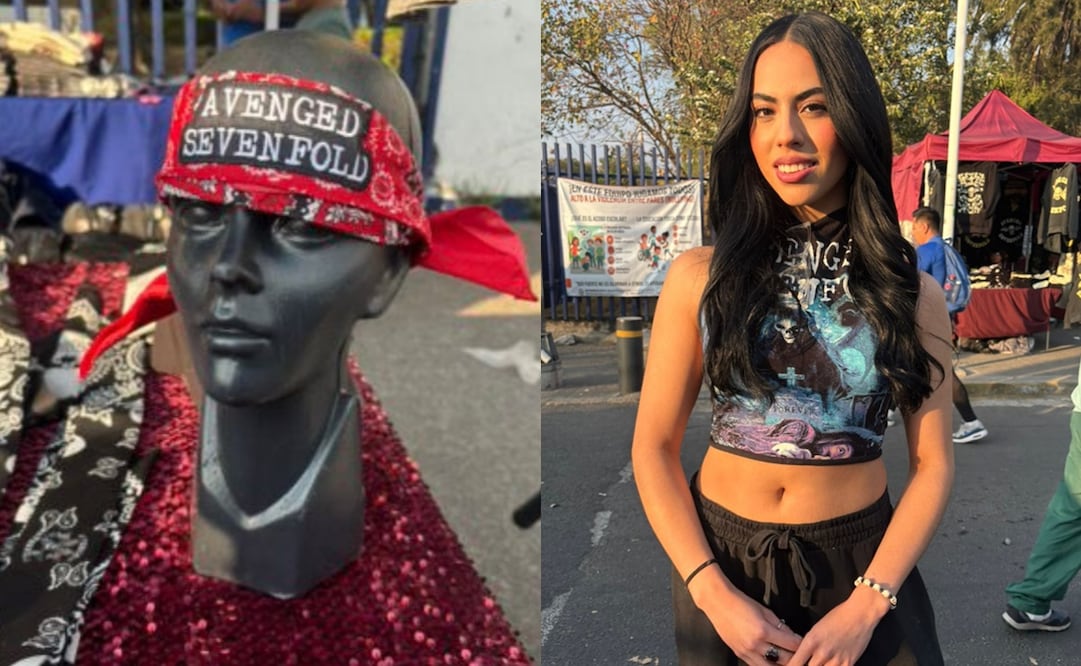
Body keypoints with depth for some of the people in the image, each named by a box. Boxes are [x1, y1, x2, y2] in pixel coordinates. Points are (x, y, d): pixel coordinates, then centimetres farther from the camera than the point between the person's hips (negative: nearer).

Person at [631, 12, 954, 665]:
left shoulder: (914, 294, -4)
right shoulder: (699, 278, -7)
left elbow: (934, 465, -3)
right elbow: (654, 449, -5)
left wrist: (866, 605, -13)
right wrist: (716, 596, -14)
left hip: (860, 560, 1)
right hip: (720, 559, 0)